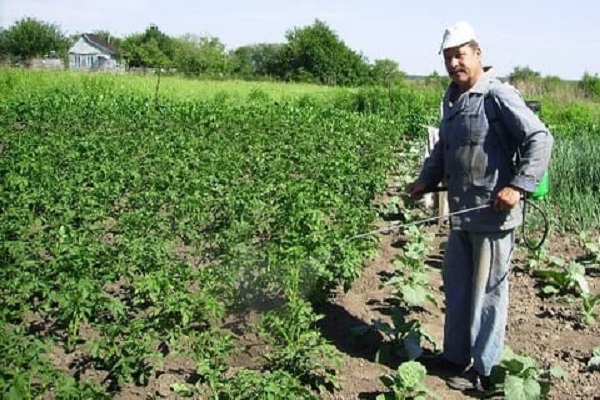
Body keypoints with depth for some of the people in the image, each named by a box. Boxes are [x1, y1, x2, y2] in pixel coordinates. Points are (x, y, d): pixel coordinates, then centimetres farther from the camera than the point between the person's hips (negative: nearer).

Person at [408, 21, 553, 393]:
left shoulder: (498, 96, -13)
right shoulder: (452, 98, 14)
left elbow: (541, 139, -17)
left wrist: (518, 186, -22)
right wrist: (426, 180, 11)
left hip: (494, 214, -9)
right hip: (461, 213, 9)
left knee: (488, 292, 4)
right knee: (456, 287, 18)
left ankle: (483, 370, 18)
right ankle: (455, 355, 34)